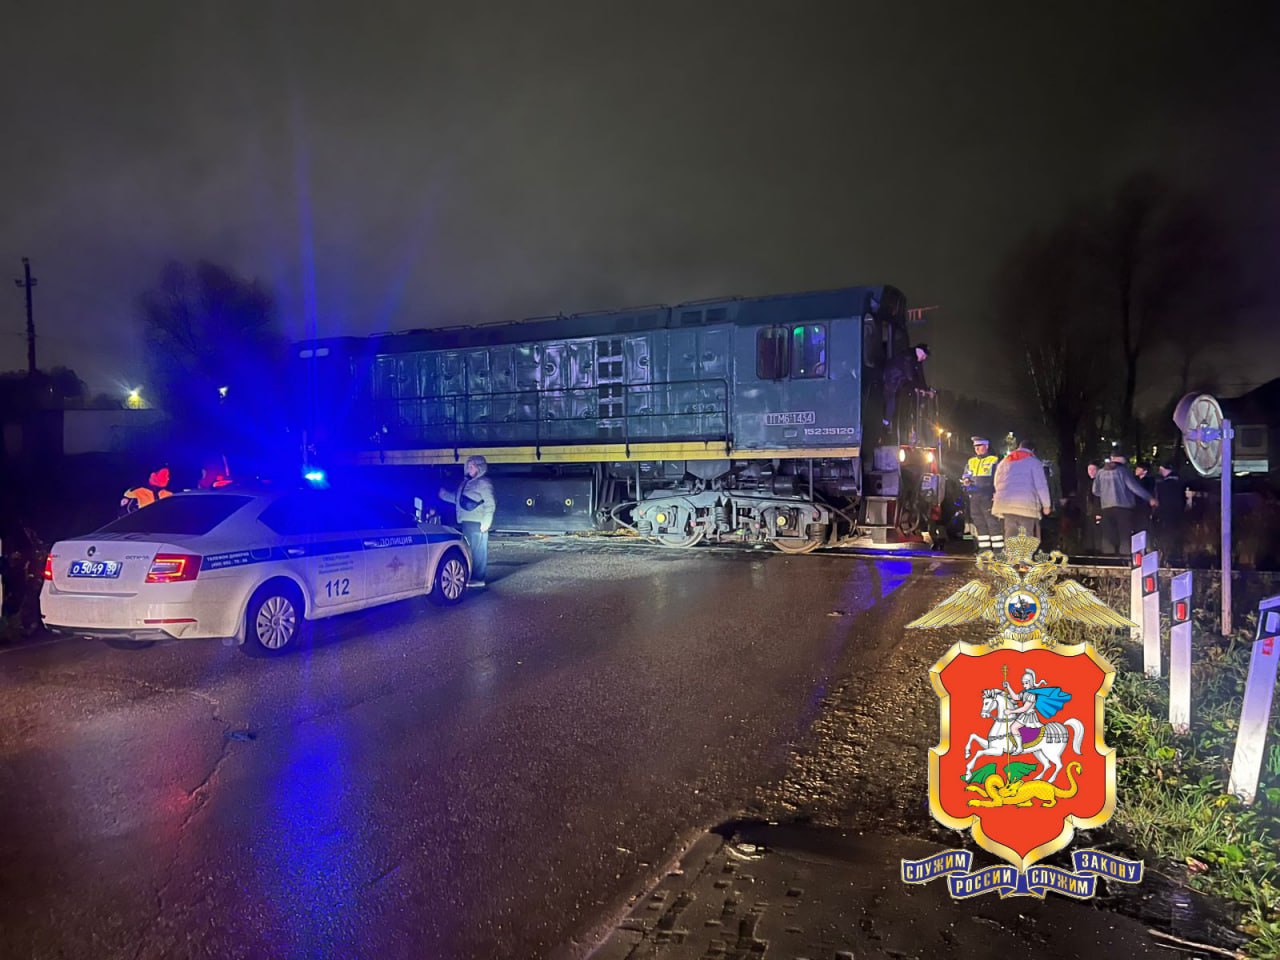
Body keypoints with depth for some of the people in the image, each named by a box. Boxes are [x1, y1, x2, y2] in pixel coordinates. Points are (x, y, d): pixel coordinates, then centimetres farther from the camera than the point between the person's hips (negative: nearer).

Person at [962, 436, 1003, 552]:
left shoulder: (994, 461, 1)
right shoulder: (971, 461, 19)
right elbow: (965, 475, 25)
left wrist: (996, 492, -15)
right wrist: (965, 480, 1)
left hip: (988, 497, -6)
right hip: (974, 497, 6)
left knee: (992, 523, -9)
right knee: (979, 523, 9)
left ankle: (998, 548, -8)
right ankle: (984, 549, 15)